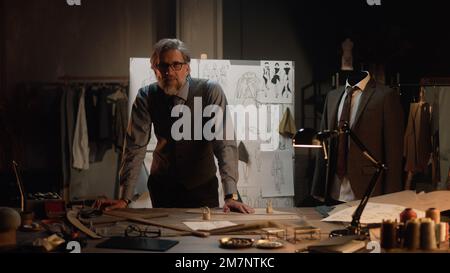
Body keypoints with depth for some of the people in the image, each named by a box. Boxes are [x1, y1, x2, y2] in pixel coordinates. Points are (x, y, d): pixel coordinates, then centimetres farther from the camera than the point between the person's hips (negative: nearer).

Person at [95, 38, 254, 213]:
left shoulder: (211, 92, -17)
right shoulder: (146, 97, -10)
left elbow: (224, 143, -24)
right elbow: (135, 147, -12)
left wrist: (231, 196, -33)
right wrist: (125, 199, -19)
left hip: (203, 186, -1)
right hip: (162, 187, 1)